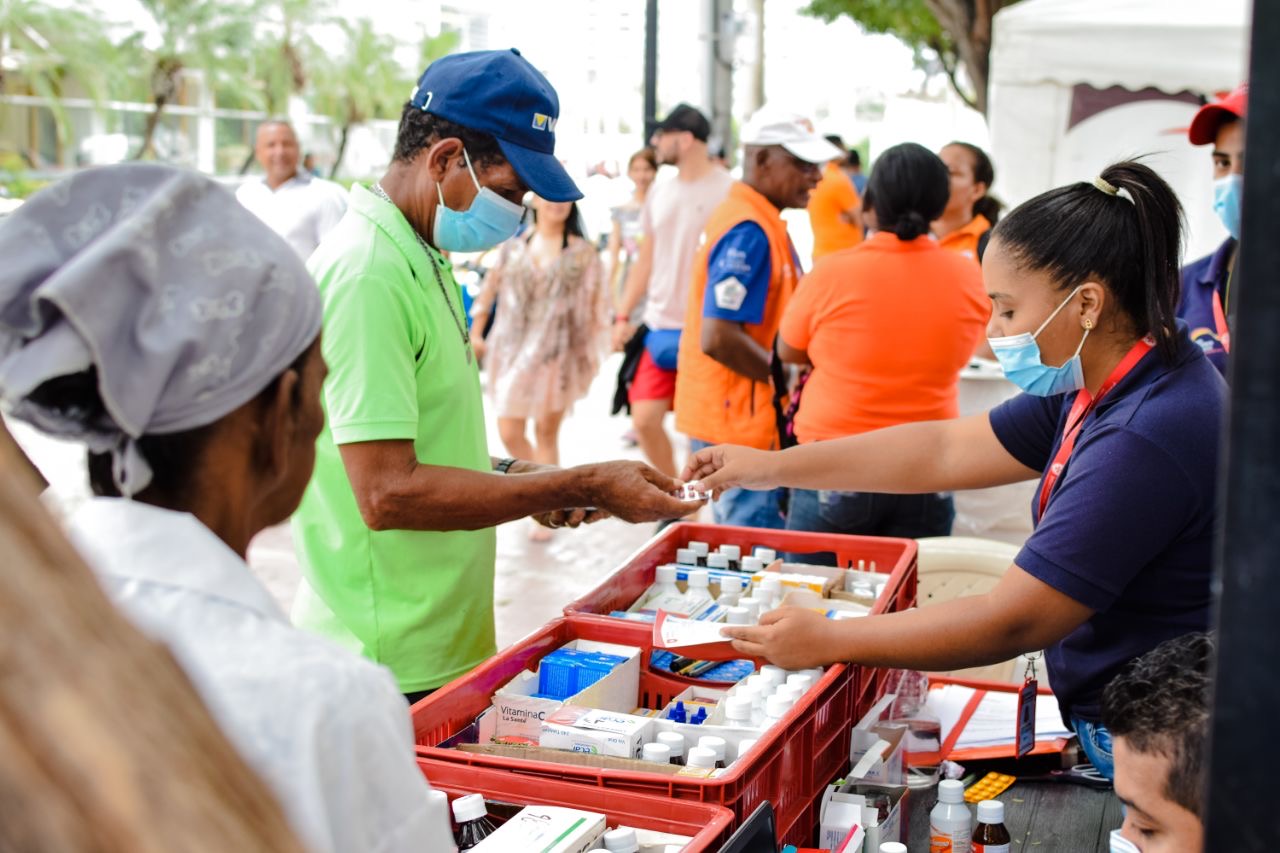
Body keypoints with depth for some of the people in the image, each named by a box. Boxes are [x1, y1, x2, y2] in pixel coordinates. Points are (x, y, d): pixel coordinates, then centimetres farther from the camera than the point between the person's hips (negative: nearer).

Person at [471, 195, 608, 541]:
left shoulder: (583, 253, 2)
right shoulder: (513, 246, 7)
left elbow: (595, 307, 3)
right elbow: (490, 289, 12)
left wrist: (592, 352, 0)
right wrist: (476, 333, 11)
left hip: (557, 354, -2)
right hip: (513, 352, 2)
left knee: (547, 432, 3)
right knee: (509, 433, 1)